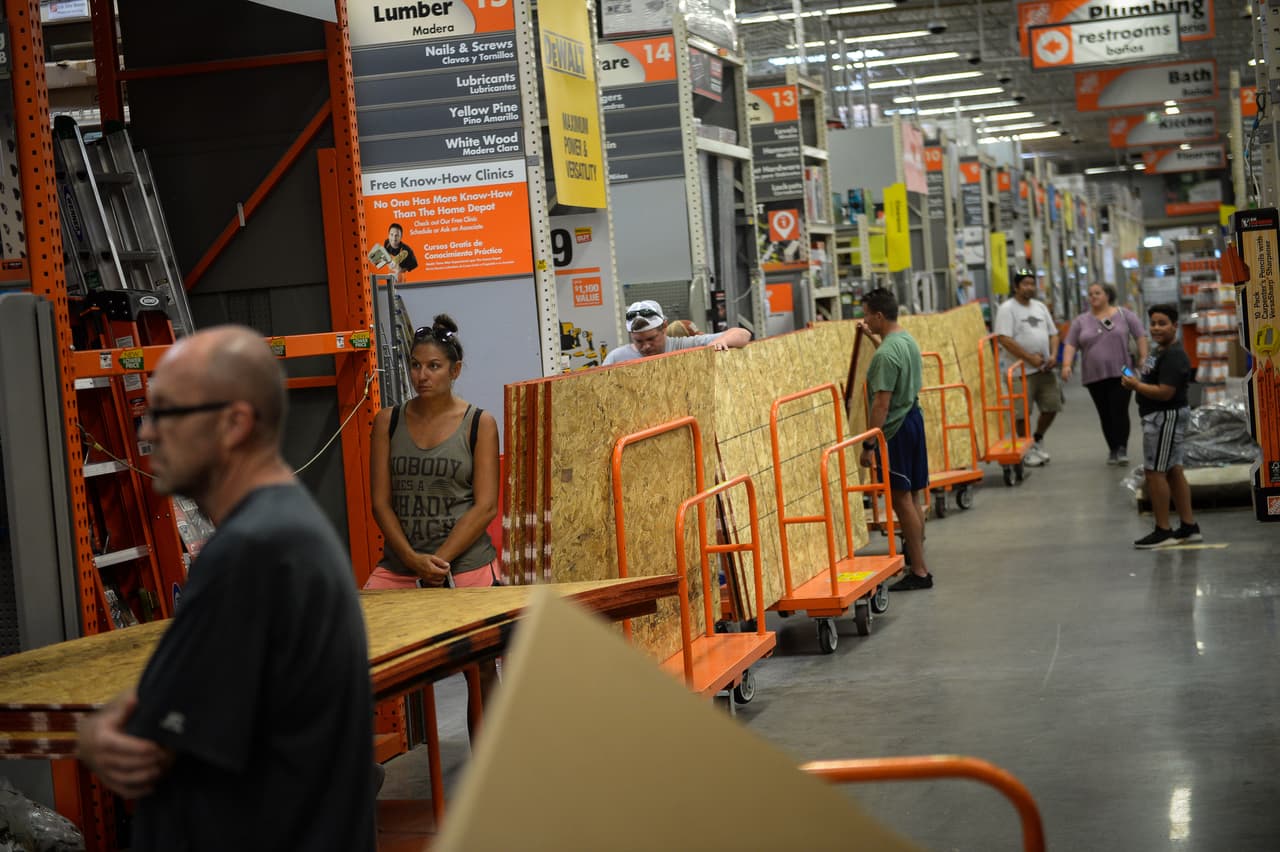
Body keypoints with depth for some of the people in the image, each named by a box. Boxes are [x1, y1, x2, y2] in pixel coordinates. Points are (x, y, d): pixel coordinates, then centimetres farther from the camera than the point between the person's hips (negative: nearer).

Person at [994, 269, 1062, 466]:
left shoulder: (1040, 307, 15)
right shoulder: (1007, 309, -8)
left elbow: (1053, 334, 19)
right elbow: (1005, 339, -17)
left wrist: (1053, 355, -1)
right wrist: (1030, 358, -17)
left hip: (1045, 369, 7)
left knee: (1051, 407, 8)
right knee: (1021, 413, -4)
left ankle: (1038, 439, 30)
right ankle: (1027, 450, 11)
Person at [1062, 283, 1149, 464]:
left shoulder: (1125, 315, 2)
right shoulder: (1081, 321, 7)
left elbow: (1140, 336, 2)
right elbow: (1070, 344, 3)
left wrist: (1143, 358, -6)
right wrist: (1067, 365, -10)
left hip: (1120, 373, -2)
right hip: (1094, 376, 2)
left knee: (1120, 411, -10)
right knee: (1105, 415, 6)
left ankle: (1122, 448, -8)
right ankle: (1112, 449, 14)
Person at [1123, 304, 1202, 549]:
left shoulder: (1173, 356, -19)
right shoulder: (1160, 351, 15)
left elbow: (1165, 392, -26)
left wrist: (1136, 386, -16)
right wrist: (1137, 381, 6)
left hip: (1166, 418, -11)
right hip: (1162, 418, 11)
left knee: (1154, 472, -7)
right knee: (1173, 471, 14)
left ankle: (1163, 531, -2)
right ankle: (1189, 527, 20)